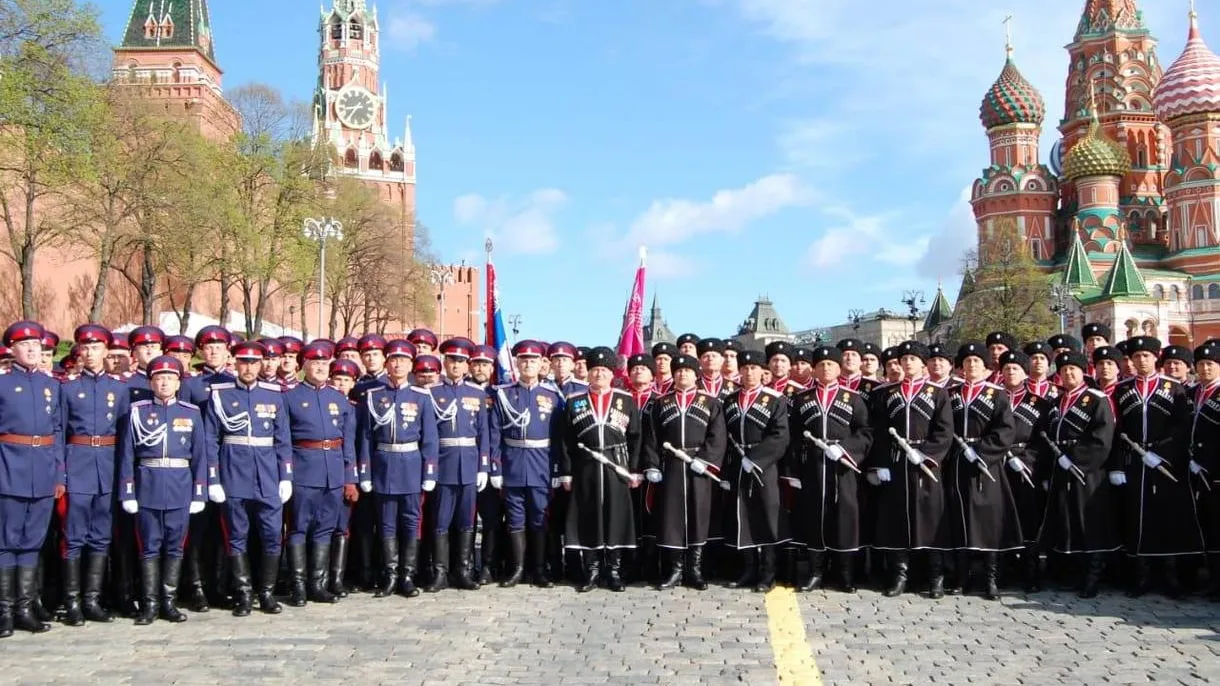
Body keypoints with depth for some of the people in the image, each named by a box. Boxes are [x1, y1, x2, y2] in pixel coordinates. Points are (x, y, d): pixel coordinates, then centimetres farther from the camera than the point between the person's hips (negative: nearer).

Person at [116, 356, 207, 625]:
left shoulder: (191, 413, 5)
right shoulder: (137, 411, 3)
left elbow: (199, 455, 5)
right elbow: (127, 454, 1)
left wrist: (199, 493, 0)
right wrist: (127, 492, -5)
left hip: (181, 488, 1)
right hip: (147, 487, -1)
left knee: (175, 547, 6)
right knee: (150, 547, 4)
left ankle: (169, 601, 14)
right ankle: (149, 603, 11)